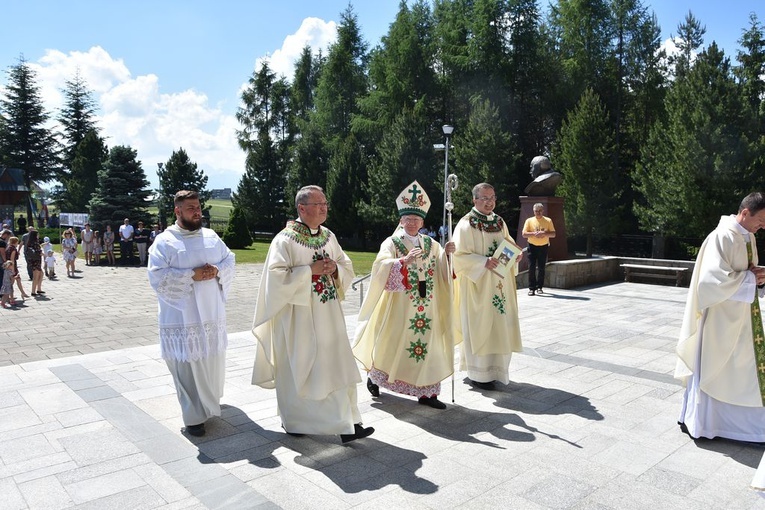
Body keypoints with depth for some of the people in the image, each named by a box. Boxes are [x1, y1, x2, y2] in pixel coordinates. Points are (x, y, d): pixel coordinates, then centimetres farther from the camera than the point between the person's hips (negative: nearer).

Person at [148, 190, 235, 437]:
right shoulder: (164, 241, -5)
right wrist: (192, 275, -20)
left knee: (213, 362, 16)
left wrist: (217, 271, -11)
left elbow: (230, 261, 11)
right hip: (183, 316, -5)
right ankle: (194, 416, 11)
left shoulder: (211, 236, 10)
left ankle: (209, 401, 41)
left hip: (212, 314, 5)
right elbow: (158, 277, -14)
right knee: (188, 368, -1)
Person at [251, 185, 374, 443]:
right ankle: (293, 420, 24)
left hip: (329, 315, 6)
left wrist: (335, 268, -8)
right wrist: (311, 270, -20)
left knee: (336, 366, 6)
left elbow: (348, 269, 14)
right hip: (299, 317, -6)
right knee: (297, 368, 5)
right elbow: (277, 277, -19)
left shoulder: (329, 236, 9)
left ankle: (346, 424, 16)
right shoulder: (285, 240, -11)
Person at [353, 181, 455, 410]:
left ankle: (426, 391, 15)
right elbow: (381, 267, -22)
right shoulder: (391, 243, -6)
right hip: (400, 306, -4)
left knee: (427, 345, 6)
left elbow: (444, 268, 7)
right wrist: (404, 260, -35)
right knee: (393, 343, 8)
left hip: (426, 307, 5)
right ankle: (373, 376, 33)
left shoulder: (430, 243, 8)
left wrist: (447, 253, -12)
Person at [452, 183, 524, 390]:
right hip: (477, 286, -7)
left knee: (499, 324, 10)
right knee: (479, 327, -2)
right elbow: (460, 255, -15)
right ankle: (478, 374, 8)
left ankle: (495, 368, 24)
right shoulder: (466, 224, -10)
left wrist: (515, 254, -2)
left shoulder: (500, 222, 11)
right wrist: (484, 262, -28)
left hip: (499, 285, 7)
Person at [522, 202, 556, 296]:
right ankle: (531, 288, -2)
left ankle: (539, 287, 14)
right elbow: (524, 234, -5)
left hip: (543, 246, 1)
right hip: (532, 246, -1)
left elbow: (553, 234, 0)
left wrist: (544, 233, -18)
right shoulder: (529, 220, 2)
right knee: (531, 267, -5)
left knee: (541, 268, 4)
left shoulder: (548, 221, 4)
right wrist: (534, 233, -20)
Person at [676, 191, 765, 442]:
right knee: (711, 369, 3)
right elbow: (715, 279, -27)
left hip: (741, 318, 9)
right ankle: (696, 422, 19)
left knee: (740, 370, 14)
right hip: (721, 319, -9)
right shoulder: (722, 237, -19)